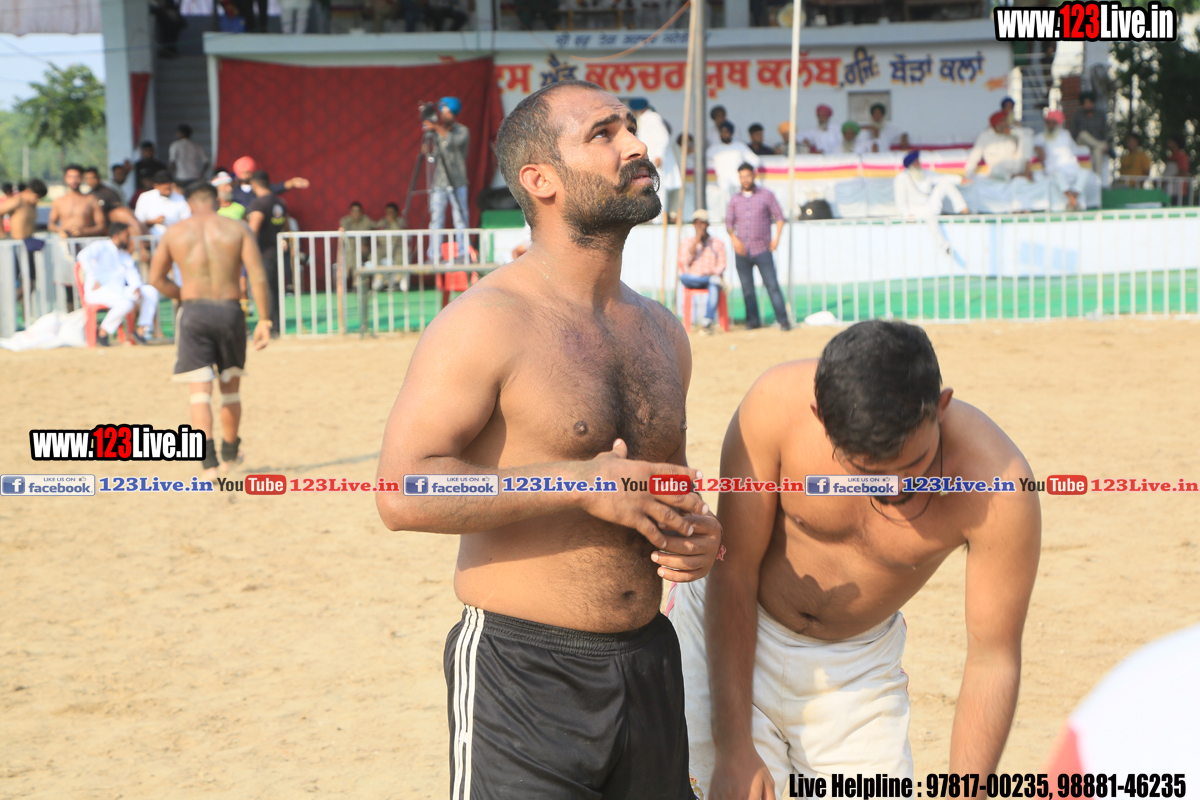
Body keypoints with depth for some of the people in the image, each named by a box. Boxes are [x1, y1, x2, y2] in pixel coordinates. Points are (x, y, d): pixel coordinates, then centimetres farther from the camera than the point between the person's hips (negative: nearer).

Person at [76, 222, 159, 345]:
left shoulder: (124, 255, 24)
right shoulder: (100, 246, -2)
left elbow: (131, 271, 12)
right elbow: (83, 256, -21)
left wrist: (136, 287, -11)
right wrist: (94, 281, -26)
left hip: (120, 290, 8)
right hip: (100, 291, -8)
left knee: (151, 291, -6)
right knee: (125, 303, -35)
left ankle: (141, 331, -7)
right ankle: (102, 333, -16)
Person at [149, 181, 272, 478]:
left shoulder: (174, 232, 5)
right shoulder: (237, 229, 3)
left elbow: (156, 278, 10)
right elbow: (258, 276, -5)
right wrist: (264, 320, -2)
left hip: (193, 310, -1)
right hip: (230, 310, 1)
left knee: (200, 392, -2)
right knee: (230, 388, 18)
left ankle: (208, 460, -16)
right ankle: (230, 452, 34)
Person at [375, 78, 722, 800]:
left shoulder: (662, 332, 12)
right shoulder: (487, 324, -12)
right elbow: (404, 494, -21)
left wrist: (698, 533, 3)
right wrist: (581, 483, -22)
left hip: (650, 663, 7)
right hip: (525, 677, -7)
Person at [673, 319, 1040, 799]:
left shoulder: (999, 484, -29)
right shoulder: (778, 404, -29)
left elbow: (993, 660, -19)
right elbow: (733, 571, -19)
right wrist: (733, 748, -18)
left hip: (860, 664, 2)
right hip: (730, 638, -1)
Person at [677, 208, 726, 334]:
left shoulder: (718, 243, 15)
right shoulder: (687, 242, 15)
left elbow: (722, 265, 6)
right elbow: (684, 262, -3)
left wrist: (715, 272, -17)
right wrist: (697, 240, -6)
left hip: (711, 276, -1)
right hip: (692, 279, 1)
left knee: (714, 286, -38)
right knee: (683, 277, -35)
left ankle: (708, 320, -45)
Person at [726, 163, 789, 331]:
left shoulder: (766, 195, 5)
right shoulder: (735, 199, 13)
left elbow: (779, 216, 5)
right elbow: (729, 222, 13)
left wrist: (776, 237, -7)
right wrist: (734, 238, -5)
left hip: (762, 249, -3)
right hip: (742, 251, 3)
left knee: (772, 284, -8)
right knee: (747, 287, 4)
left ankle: (783, 320, -7)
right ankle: (753, 320, 12)